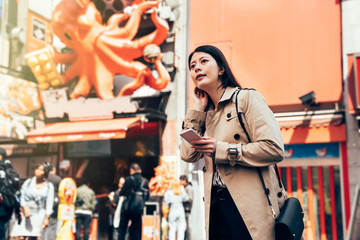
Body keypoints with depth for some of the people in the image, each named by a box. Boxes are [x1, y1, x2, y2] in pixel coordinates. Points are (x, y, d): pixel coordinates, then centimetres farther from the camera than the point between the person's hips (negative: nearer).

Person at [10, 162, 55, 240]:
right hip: (25, 213, 0)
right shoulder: (28, 182, 8)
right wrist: (25, 208, -13)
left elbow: (49, 202, 2)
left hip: (39, 215, 0)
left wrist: (47, 217, -6)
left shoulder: (49, 186, 6)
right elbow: (21, 196, 3)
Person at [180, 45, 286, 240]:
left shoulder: (246, 98, -1)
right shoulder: (205, 114, 17)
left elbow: (274, 149, -12)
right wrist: (197, 110, 6)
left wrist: (221, 150, -13)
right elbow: (188, 155, 4)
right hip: (216, 207, 5)